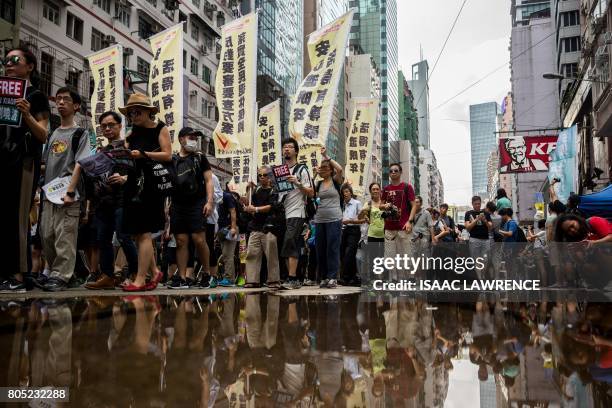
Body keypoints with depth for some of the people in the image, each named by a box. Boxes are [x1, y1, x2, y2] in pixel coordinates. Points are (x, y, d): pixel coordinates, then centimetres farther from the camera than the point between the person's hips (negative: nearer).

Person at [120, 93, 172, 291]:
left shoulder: (160, 128, 3)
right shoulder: (133, 132, 19)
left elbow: (168, 155, -8)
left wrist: (143, 154, -14)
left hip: (152, 184, -6)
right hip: (134, 183, 6)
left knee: (144, 233, -8)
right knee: (139, 233, 6)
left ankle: (140, 279, -6)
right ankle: (154, 271, 19)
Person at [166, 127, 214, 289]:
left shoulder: (200, 158, 9)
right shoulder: (172, 160, 14)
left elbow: (209, 180, 3)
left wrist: (209, 202, -8)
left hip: (197, 204, -2)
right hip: (177, 206, 3)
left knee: (199, 240, -10)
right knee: (181, 242, 2)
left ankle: (206, 273, 6)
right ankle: (182, 278, 6)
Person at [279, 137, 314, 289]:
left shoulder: (302, 169, 0)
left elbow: (311, 192, -6)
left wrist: (297, 183, -18)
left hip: (296, 214, -7)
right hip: (283, 214, 7)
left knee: (290, 243, -17)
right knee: (286, 248, 6)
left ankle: (292, 279, -17)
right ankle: (292, 279, 12)